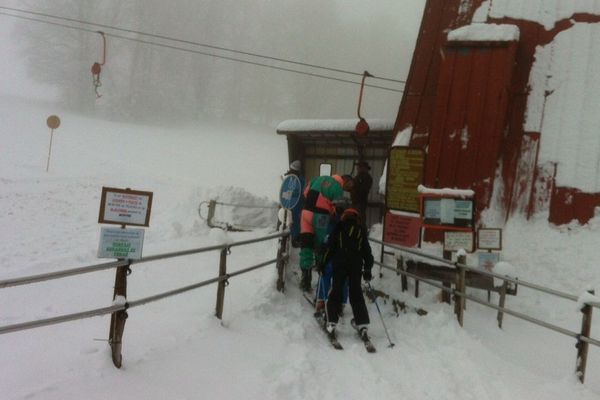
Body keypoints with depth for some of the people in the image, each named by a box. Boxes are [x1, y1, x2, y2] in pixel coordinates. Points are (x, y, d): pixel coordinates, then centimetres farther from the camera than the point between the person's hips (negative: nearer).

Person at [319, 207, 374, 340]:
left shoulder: (339, 227, 6)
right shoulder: (361, 230, 14)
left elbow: (330, 246, 0)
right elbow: (367, 251, 14)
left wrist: (323, 263, 4)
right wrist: (368, 269, 18)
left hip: (340, 265, -2)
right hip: (356, 266, 2)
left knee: (336, 292, 3)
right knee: (356, 295, 7)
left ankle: (331, 322, -4)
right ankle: (362, 325, 0)